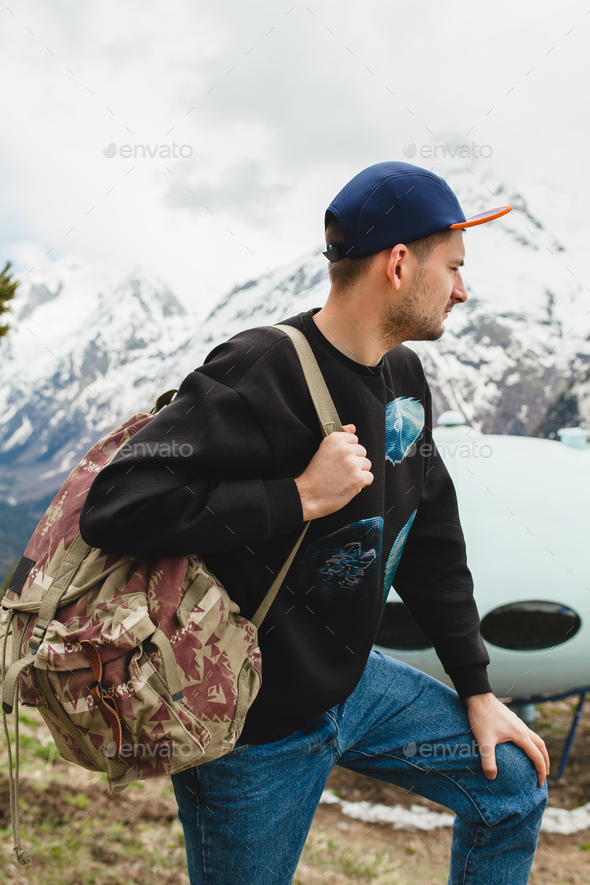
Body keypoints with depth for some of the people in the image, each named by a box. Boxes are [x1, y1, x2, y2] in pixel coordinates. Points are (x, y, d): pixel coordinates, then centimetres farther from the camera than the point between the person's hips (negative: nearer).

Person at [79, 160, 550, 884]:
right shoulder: (259, 375, -26)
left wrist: (476, 690, 12)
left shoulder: (404, 377, 2)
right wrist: (301, 498, -30)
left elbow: (431, 544, 9)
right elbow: (116, 506, -33)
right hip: (256, 732, -7)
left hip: (352, 682, 8)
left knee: (515, 786, 14)